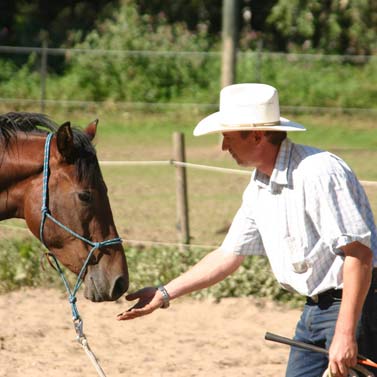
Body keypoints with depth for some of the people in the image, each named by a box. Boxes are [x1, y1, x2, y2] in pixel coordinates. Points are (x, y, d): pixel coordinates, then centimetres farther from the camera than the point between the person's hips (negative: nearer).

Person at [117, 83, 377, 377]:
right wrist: (164, 294, 16)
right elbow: (229, 255, 18)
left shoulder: (319, 173, -21)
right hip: (314, 308, 9)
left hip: (352, 304, -9)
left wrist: (345, 334, -27)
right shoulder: (259, 187, 9)